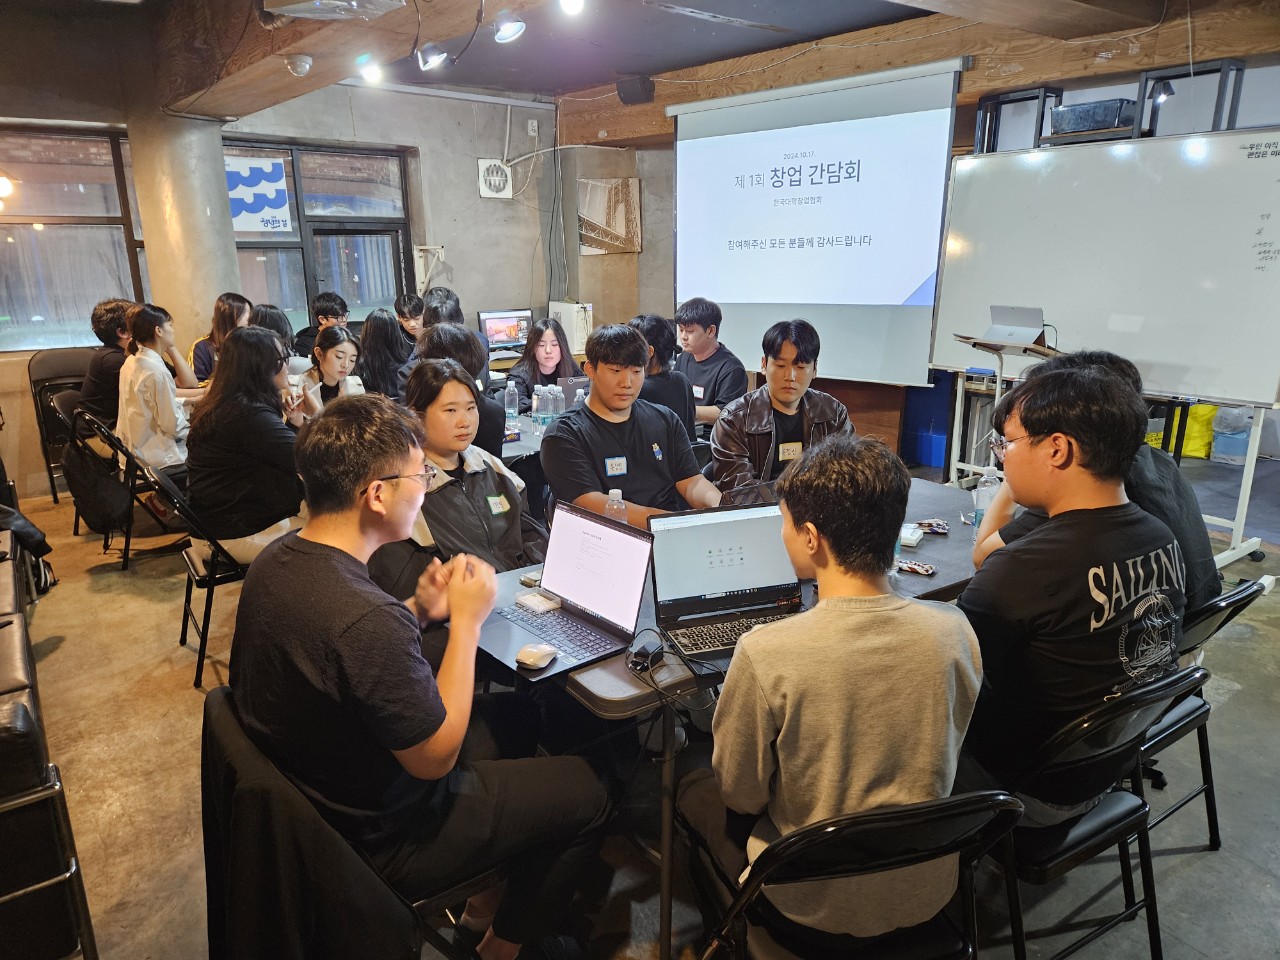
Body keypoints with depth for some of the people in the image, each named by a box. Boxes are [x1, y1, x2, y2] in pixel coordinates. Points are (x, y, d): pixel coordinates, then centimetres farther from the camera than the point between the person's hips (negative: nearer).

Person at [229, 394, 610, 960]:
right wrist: (467, 620, -20)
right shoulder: (366, 619, -37)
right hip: (377, 839, -8)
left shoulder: (277, 560, -8)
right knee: (584, 791, 6)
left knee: (515, 714, 22)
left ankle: (485, 904, 33)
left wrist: (419, 611, -4)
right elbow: (436, 758, -25)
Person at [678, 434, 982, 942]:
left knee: (693, 788, 22)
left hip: (819, 909, -4)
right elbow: (944, 756, 0)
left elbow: (742, 793, -14)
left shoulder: (765, 653, -30)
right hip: (929, 892, 5)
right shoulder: (954, 630, -17)